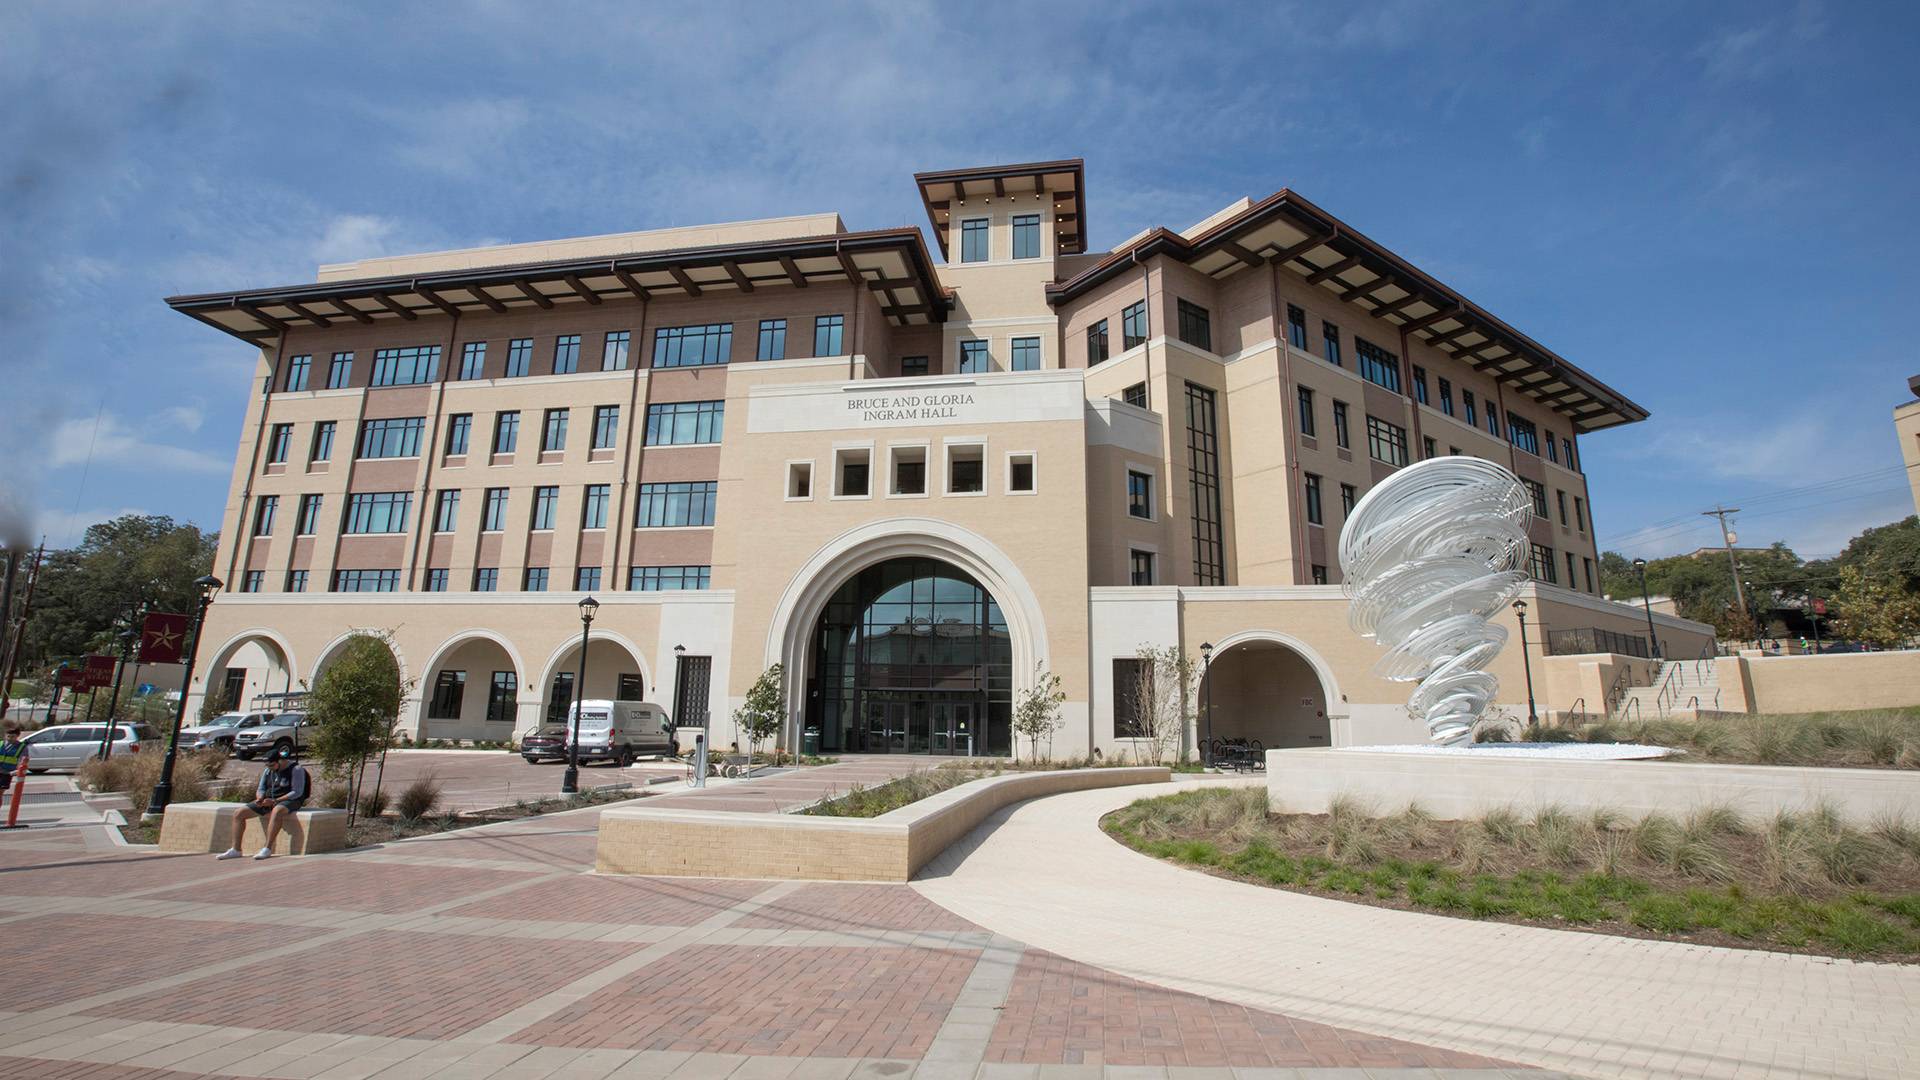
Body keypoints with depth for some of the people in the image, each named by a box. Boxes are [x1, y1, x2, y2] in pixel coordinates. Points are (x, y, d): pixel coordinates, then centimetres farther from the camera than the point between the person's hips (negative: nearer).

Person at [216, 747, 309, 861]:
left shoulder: (296, 769, -10)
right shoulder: (268, 771, 13)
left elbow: (297, 792, -17)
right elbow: (261, 789, 18)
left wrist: (275, 801, -22)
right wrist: (259, 798, -6)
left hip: (288, 800, -8)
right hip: (268, 800, 9)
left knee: (276, 811, -41)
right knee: (239, 814, -2)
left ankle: (267, 849, -39)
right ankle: (235, 850, 1)